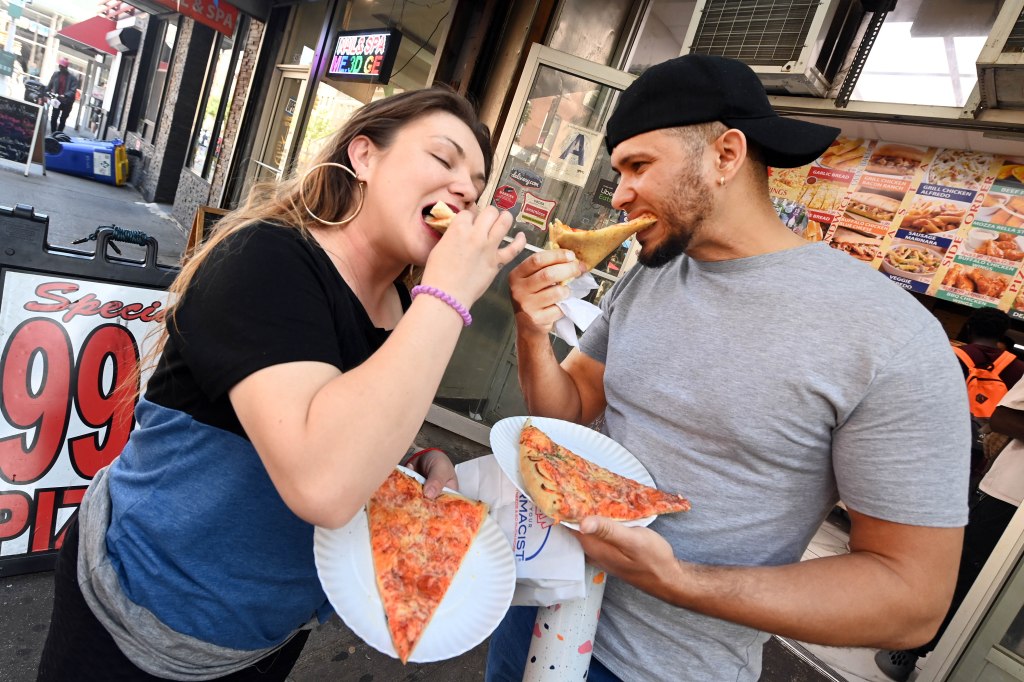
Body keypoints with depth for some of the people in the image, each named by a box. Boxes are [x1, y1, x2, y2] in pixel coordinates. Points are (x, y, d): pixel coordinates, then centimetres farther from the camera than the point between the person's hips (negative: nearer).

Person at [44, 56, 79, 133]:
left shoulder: (73, 77, -11)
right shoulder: (56, 74, 0)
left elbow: (73, 90, -18)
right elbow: (49, 85, 6)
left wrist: (65, 95, -32)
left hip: (67, 102, -3)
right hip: (57, 100, 3)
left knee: (63, 120, 8)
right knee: (53, 118, 1)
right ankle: (52, 134, 12)